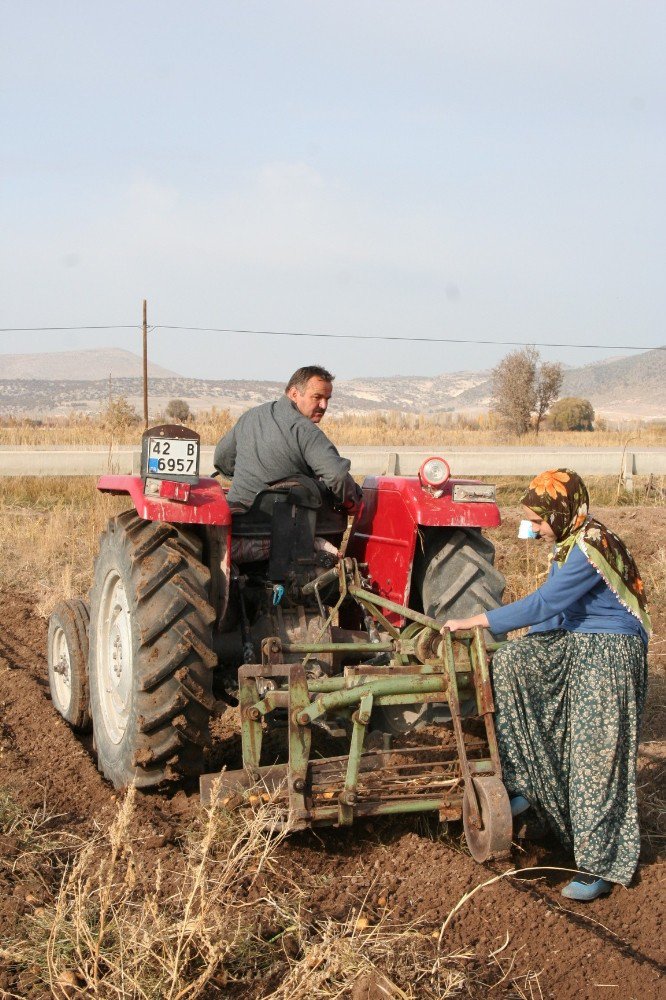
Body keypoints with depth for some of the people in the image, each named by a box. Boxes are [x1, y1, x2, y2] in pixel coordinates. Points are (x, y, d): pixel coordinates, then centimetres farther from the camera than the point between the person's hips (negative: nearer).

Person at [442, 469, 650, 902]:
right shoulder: (567, 544, 5)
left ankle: (600, 865, 6)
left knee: (596, 757, -6)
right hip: (571, 642, 9)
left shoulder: (590, 550, -24)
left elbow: (541, 605, -25)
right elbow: (553, 608, 14)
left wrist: (472, 622, -21)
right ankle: (524, 782, -4)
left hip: (609, 654, -9)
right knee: (509, 662, -10)